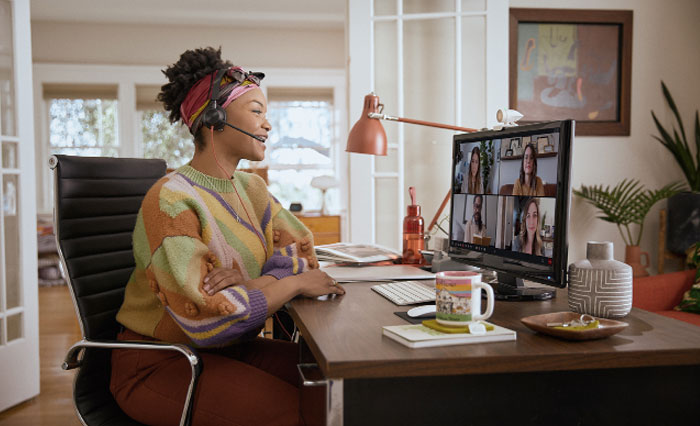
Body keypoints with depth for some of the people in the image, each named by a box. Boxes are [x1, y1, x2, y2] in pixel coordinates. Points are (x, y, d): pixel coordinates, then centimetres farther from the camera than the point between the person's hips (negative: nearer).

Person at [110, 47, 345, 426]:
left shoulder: (250, 188, 6)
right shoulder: (170, 201, -20)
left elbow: (299, 249, 2)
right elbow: (205, 318, -26)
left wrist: (254, 283, -18)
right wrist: (293, 283, -18)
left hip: (230, 349, 7)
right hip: (160, 363, -7)